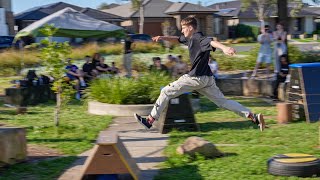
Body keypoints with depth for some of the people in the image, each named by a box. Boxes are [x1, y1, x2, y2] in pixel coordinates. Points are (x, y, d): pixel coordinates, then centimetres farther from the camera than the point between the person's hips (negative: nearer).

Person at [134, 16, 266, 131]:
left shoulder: (198, 38, -15)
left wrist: (224, 48, -55)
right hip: (206, 79, 10)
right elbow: (178, 39, 34)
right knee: (223, 102, 9)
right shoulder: (189, 38, 15)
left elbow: (211, 42, -35)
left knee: (166, 92, 0)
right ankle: (254, 117, 1)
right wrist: (163, 38, 20)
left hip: (197, 78, -10)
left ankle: (150, 120, 6)